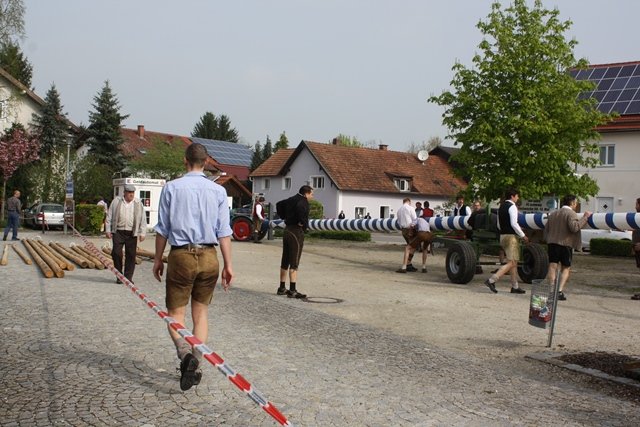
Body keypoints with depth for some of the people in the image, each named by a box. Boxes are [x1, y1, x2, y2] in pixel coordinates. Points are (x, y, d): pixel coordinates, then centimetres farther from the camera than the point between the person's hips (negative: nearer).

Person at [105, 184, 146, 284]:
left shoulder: (138, 203, 7)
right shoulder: (116, 201, 6)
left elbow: (143, 219, 7)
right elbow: (109, 217, 9)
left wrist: (142, 233, 0)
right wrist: (108, 230, 3)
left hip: (132, 233, 0)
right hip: (118, 232, 0)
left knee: (131, 255, 1)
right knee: (116, 253, -4)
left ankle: (128, 277, 11)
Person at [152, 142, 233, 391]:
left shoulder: (172, 188, -2)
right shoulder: (218, 191, 2)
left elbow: (162, 229, 1)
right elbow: (224, 231, -1)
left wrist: (158, 259, 11)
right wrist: (228, 264, 3)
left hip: (181, 255, -2)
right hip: (209, 257, 2)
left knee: (175, 313, 7)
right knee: (201, 313, 13)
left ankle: (186, 354, -18)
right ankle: (195, 367, 14)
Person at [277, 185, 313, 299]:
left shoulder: (292, 199, 13)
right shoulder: (303, 201, -13)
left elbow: (280, 204, 25)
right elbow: (300, 208, -34)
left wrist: (285, 217, 22)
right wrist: (304, 223, -21)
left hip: (287, 230, 9)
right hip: (297, 231, -9)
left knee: (285, 261, 14)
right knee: (294, 263, -7)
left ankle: (282, 288, 21)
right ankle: (292, 291, -7)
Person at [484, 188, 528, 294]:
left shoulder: (501, 207, 15)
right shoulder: (512, 206, -11)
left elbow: (499, 225, 18)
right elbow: (514, 223, -19)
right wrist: (523, 236, -11)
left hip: (503, 235, 10)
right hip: (511, 236, -9)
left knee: (514, 262, 14)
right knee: (511, 263, -10)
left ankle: (515, 286, 17)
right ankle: (492, 280, -17)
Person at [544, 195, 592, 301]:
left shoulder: (553, 214, 18)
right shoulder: (571, 213, -5)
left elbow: (546, 230, 19)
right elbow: (574, 227, -21)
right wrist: (585, 217, -14)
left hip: (552, 243, 5)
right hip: (565, 244, -5)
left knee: (553, 266, 2)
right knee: (566, 268, 7)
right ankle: (560, 291, -4)